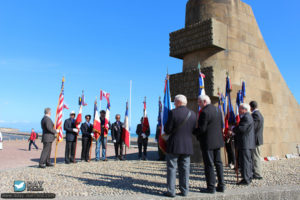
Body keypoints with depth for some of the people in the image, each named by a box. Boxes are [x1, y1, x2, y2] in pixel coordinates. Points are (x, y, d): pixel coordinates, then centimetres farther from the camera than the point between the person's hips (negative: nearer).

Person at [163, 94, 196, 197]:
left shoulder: (173, 112, -13)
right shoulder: (193, 114, 3)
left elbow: (167, 130, -13)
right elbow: (193, 130, 8)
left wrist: (167, 132, 8)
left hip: (174, 145, -5)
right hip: (187, 146, 5)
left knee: (171, 168, 6)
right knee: (184, 169, 13)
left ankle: (171, 191, 10)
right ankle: (184, 190, 19)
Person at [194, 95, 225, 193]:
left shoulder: (204, 112, -18)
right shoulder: (217, 109, 9)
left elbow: (201, 129, -20)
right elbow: (221, 125, 13)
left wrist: (194, 132, -2)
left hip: (207, 142, -8)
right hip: (217, 141, 8)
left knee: (209, 164, 1)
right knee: (218, 163, 15)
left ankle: (211, 187, 9)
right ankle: (221, 185, 23)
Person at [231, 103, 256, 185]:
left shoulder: (246, 117, -16)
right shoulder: (246, 116, 18)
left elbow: (242, 129, -24)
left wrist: (233, 129, -8)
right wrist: (235, 131, 8)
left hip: (245, 144, -11)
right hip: (246, 144, 11)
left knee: (244, 161, -6)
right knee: (247, 161, 17)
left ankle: (246, 179, -2)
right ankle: (249, 178, 27)